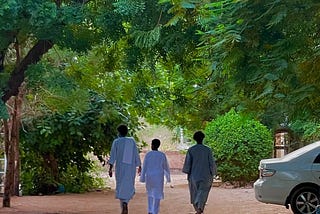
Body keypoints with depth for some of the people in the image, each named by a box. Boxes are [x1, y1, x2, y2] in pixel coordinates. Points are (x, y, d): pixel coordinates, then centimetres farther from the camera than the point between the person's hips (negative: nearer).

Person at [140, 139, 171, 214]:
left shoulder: (148, 154, -5)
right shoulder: (162, 155, -4)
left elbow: (144, 167, -4)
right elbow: (166, 167, 4)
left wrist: (142, 178, 1)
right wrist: (168, 177, 17)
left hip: (149, 177, 1)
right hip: (159, 178, -1)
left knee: (150, 193, 20)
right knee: (157, 195, 4)